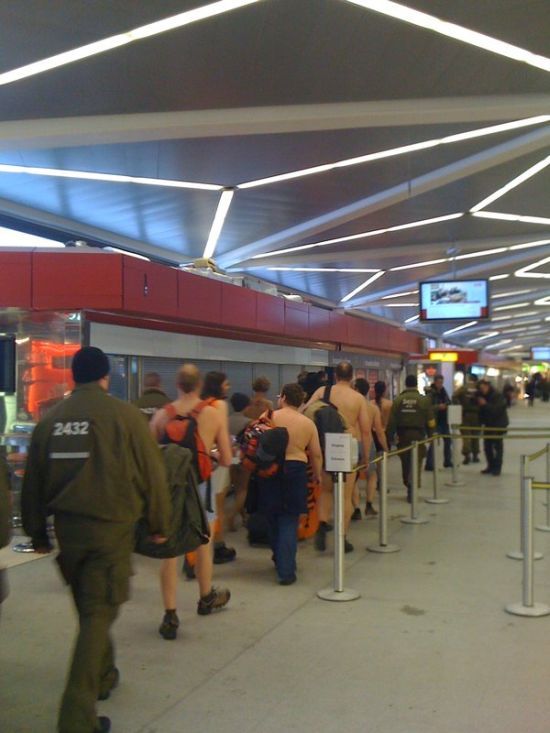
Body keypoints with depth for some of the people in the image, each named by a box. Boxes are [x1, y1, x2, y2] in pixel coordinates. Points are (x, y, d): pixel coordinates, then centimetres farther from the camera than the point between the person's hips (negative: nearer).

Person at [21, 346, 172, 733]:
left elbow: (33, 482, 7)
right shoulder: (125, 414, -9)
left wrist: (37, 532, 19)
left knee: (89, 606, 23)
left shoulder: (50, 419, 2)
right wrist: (160, 523, 6)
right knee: (99, 613, 2)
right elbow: (152, 473, -7)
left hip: (67, 525, 5)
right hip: (111, 526, -4)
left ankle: (102, 676, 41)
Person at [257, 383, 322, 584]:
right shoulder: (308, 423, 2)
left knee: (273, 519, 18)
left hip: (270, 470, 0)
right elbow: (316, 454, 4)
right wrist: (317, 475, 19)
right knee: (289, 523, 4)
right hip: (295, 471, 0)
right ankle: (286, 571, -2)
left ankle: (280, 559, 33)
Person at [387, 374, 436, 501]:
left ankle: (409, 487, 29)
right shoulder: (424, 400, -5)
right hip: (418, 435, -2)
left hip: (402, 435, 2)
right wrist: (430, 434, 8)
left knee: (405, 462, 17)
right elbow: (430, 422, -6)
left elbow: (391, 422, -4)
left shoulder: (397, 400, -2)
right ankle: (412, 490, -7)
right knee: (416, 463, 2)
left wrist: (390, 438, 3)